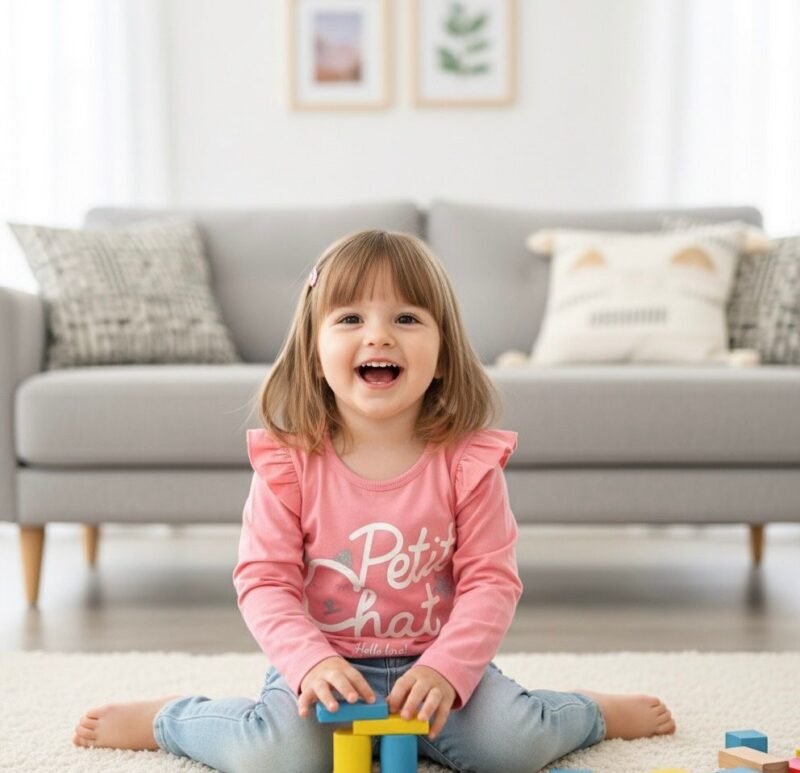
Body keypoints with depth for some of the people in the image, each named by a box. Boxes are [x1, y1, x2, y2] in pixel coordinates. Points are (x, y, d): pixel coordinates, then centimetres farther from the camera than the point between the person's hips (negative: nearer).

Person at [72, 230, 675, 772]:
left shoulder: (467, 462, -7)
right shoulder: (290, 462, -8)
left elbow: (491, 582, -7)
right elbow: (265, 580, -8)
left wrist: (444, 670, -23)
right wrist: (309, 662, -25)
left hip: (434, 665, 1)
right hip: (322, 664, -1)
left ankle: (596, 712, 15)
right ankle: (167, 718, 4)